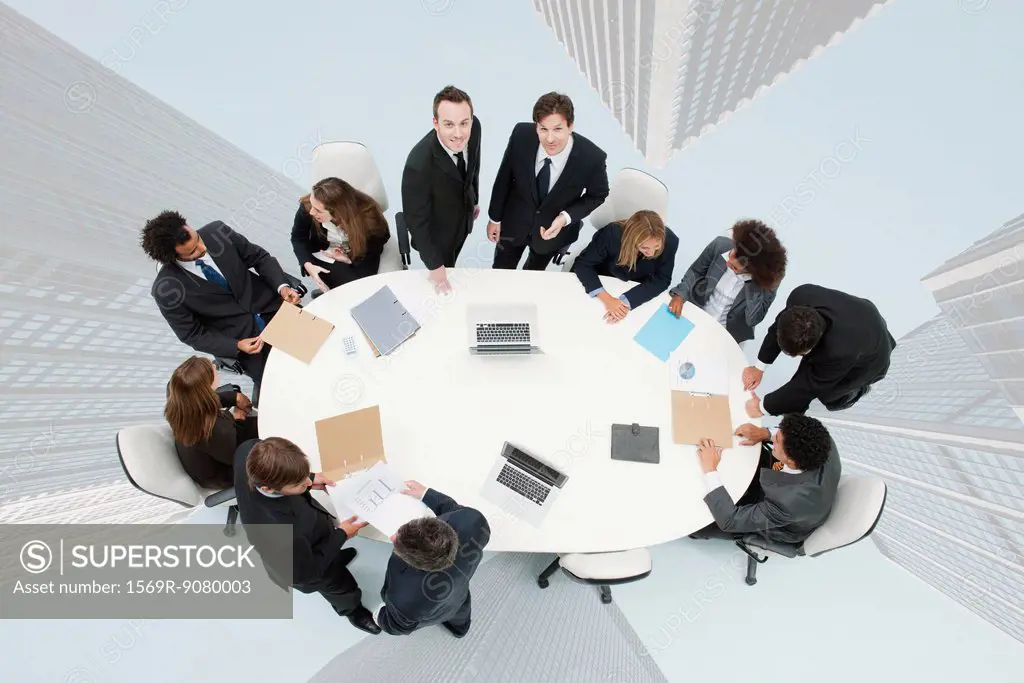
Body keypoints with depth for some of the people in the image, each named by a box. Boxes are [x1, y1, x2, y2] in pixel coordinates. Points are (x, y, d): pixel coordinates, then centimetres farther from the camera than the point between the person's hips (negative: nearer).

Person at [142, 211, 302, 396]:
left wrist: (282, 286, -18)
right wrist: (236, 346, -21)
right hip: (237, 335, -3)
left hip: (268, 304, 3)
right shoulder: (166, 290, -19)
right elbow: (192, 334, -8)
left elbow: (259, 256, -1)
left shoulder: (216, 232, -14)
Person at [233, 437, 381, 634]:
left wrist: (308, 479, -17)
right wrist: (341, 536, -18)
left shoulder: (249, 452, -35)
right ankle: (352, 610, 61)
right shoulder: (281, 534, -50)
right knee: (344, 589, 29)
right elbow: (305, 574, -28)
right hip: (308, 568, -5)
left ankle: (336, 558, 71)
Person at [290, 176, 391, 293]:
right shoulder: (307, 206, -25)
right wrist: (308, 265, -23)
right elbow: (298, 238, -6)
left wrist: (351, 259, -19)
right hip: (325, 256, 0)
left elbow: (381, 238, -10)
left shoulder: (368, 216, -31)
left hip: (361, 255, 0)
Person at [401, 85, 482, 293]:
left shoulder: (474, 126, -25)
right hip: (437, 232, -5)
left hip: (464, 217, 5)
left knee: (450, 265, 33)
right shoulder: (419, 164, -43)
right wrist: (434, 266, -20)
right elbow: (416, 220, -29)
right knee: (443, 281, 23)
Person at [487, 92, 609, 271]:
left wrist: (566, 218, -26)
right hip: (513, 222, 1)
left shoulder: (592, 158, -30)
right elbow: (504, 177, -10)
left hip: (553, 228, 0)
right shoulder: (521, 135, -27)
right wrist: (495, 218, 0)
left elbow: (598, 195, -10)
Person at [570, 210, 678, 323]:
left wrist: (627, 301, -37)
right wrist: (607, 299, -41)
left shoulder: (670, 241, -30)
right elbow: (582, 264, -28)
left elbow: (661, 280, -22)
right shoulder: (612, 233, -35)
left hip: (637, 289, 2)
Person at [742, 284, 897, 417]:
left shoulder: (840, 352, -48)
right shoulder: (801, 295, -36)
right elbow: (779, 326, -15)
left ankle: (858, 388, 23)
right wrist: (759, 367, -13)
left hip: (871, 357, -5)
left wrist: (763, 406, -22)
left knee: (825, 393, -3)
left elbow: (810, 385, -31)